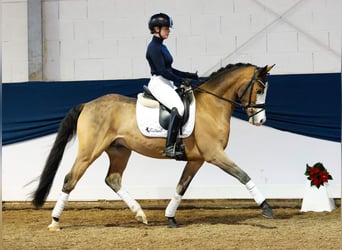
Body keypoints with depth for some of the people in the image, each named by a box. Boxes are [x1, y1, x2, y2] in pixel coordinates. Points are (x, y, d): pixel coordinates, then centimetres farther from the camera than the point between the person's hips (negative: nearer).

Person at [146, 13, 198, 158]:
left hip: (168, 83, 10)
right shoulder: (154, 47, -10)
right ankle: (170, 147, -32)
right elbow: (161, 70, -18)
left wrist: (189, 75, 14)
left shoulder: (162, 47, 19)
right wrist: (181, 80, -19)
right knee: (178, 108, -30)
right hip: (158, 83, -10)